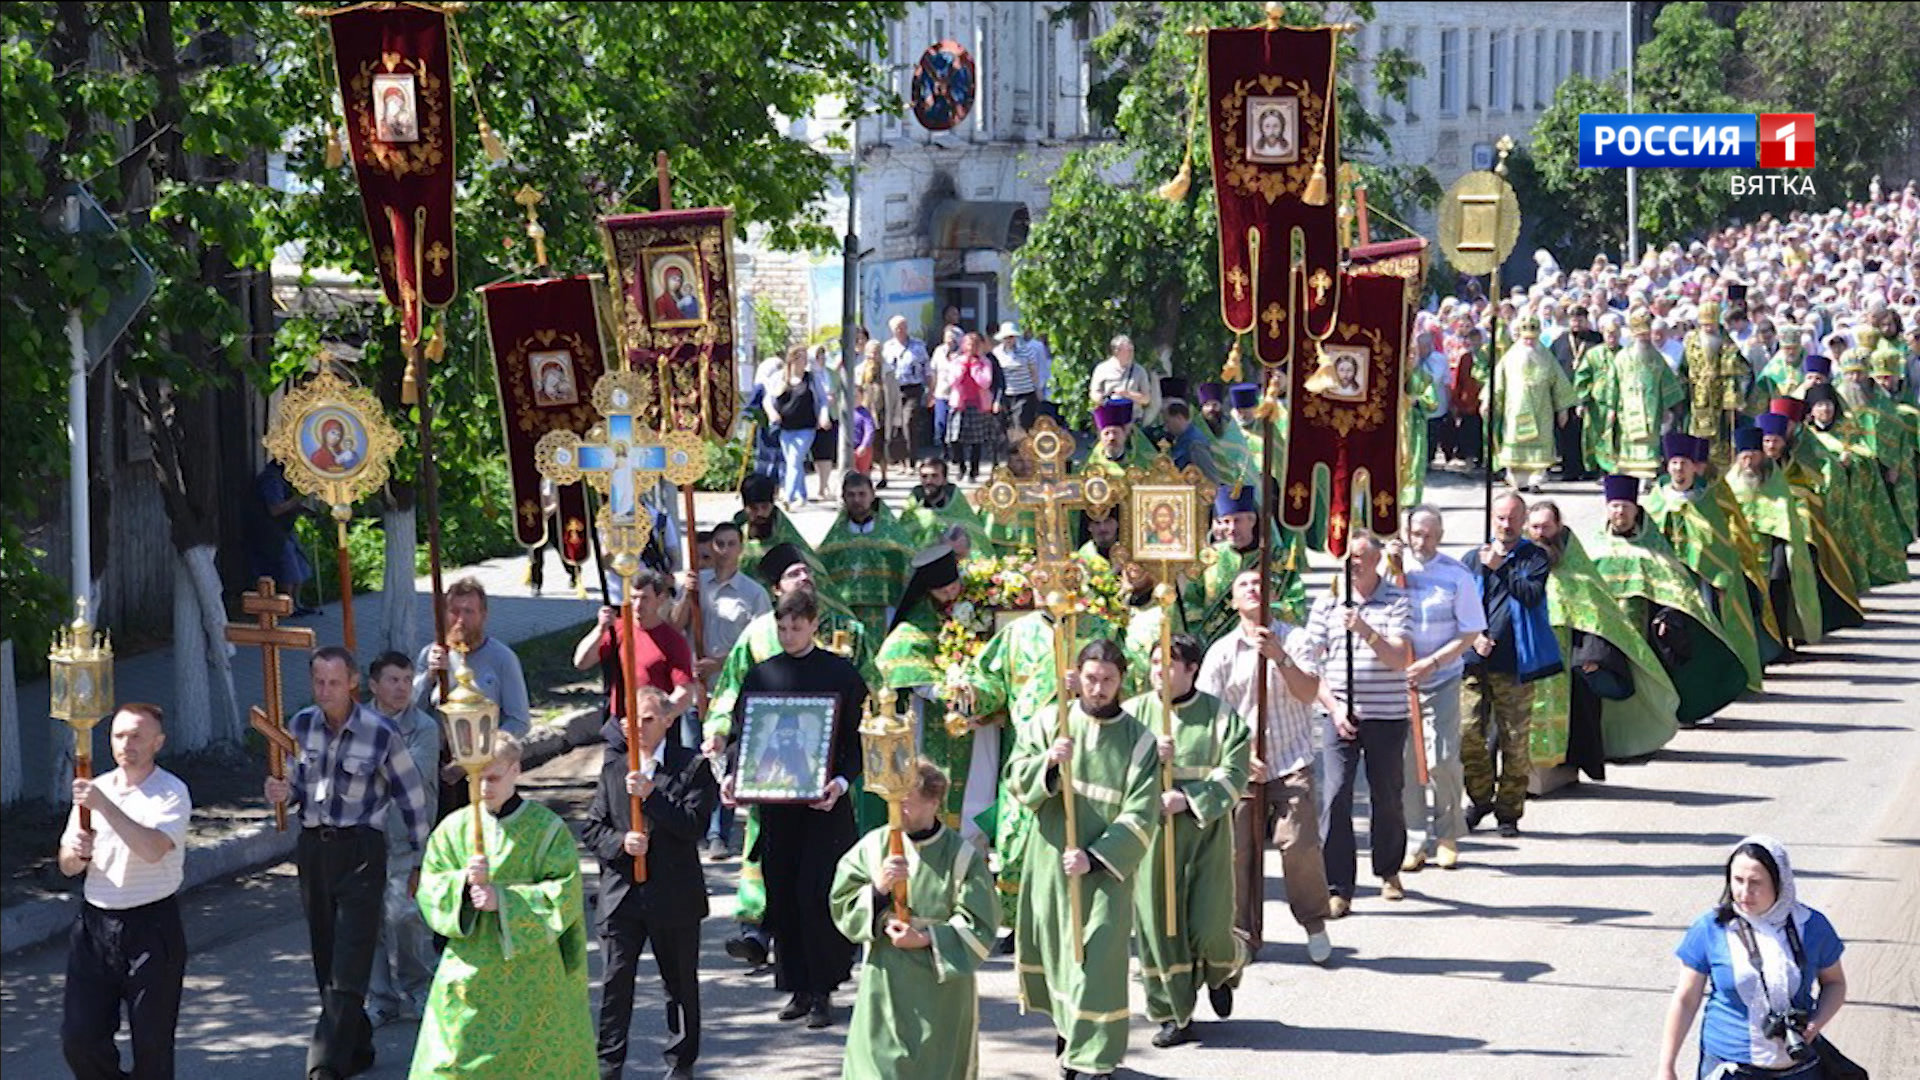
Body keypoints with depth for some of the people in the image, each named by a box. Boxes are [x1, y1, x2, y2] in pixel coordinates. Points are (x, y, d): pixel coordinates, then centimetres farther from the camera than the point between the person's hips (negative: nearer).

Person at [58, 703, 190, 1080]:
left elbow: (153, 848, -25)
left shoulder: (171, 793, -6)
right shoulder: (92, 789, 10)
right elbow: (67, 867, 13)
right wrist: (77, 853, -10)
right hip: (95, 922, 5)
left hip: (151, 926, -5)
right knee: (79, 1038, 2)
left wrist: (106, 806, -28)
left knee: (151, 1042, 2)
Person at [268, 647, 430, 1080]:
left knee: (349, 965, -10)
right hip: (313, 846, 5)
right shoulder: (301, 725, 3)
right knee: (326, 959, 11)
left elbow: (412, 797, -1)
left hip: (360, 851, -5)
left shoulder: (380, 733, -10)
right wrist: (285, 793, -8)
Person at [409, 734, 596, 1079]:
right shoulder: (455, 827, 4)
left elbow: (566, 893, -9)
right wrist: (464, 881, -19)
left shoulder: (547, 828, -4)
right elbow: (429, 887, 2)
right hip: (468, 970, 2)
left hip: (530, 976, -2)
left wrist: (503, 899, -18)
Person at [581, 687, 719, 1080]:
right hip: (621, 894, 2)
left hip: (674, 895, -2)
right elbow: (591, 829, 8)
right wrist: (620, 842, -13)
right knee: (615, 981, 0)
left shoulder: (693, 767, -2)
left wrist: (651, 795, -21)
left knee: (680, 982, 9)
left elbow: (695, 826, -13)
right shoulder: (613, 769, 9)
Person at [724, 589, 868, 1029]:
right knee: (783, 897, 5)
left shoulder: (840, 674, 1)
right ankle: (798, 987, 16)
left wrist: (842, 781, -15)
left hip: (824, 801, -4)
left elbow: (859, 737, 1)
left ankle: (822, 991, 2)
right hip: (774, 801, 4)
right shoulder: (762, 675, 9)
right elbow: (740, 731, 12)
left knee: (815, 895, -8)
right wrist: (733, 774, -6)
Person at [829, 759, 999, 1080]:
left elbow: (979, 927, -7)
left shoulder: (962, 856, -7)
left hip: (941, 986, -1)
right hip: (883, 981, 1)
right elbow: (841, 906, 1)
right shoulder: (873, 846, -1)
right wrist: (878, 889, -18)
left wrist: (925, 940, -17)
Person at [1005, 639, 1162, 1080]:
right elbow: (1016, 780, -3)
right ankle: (1066, 1024, 37)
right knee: (1055, 947, 13)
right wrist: (1049, 762, -23)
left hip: (1106, 867, -2)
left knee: (1097, 957, -9)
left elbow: (1140, 816, -8)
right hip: (1050, 860, 3)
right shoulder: (1048, 723, 2)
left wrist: (1095, 857, -18)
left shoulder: (1138, 741, -4)